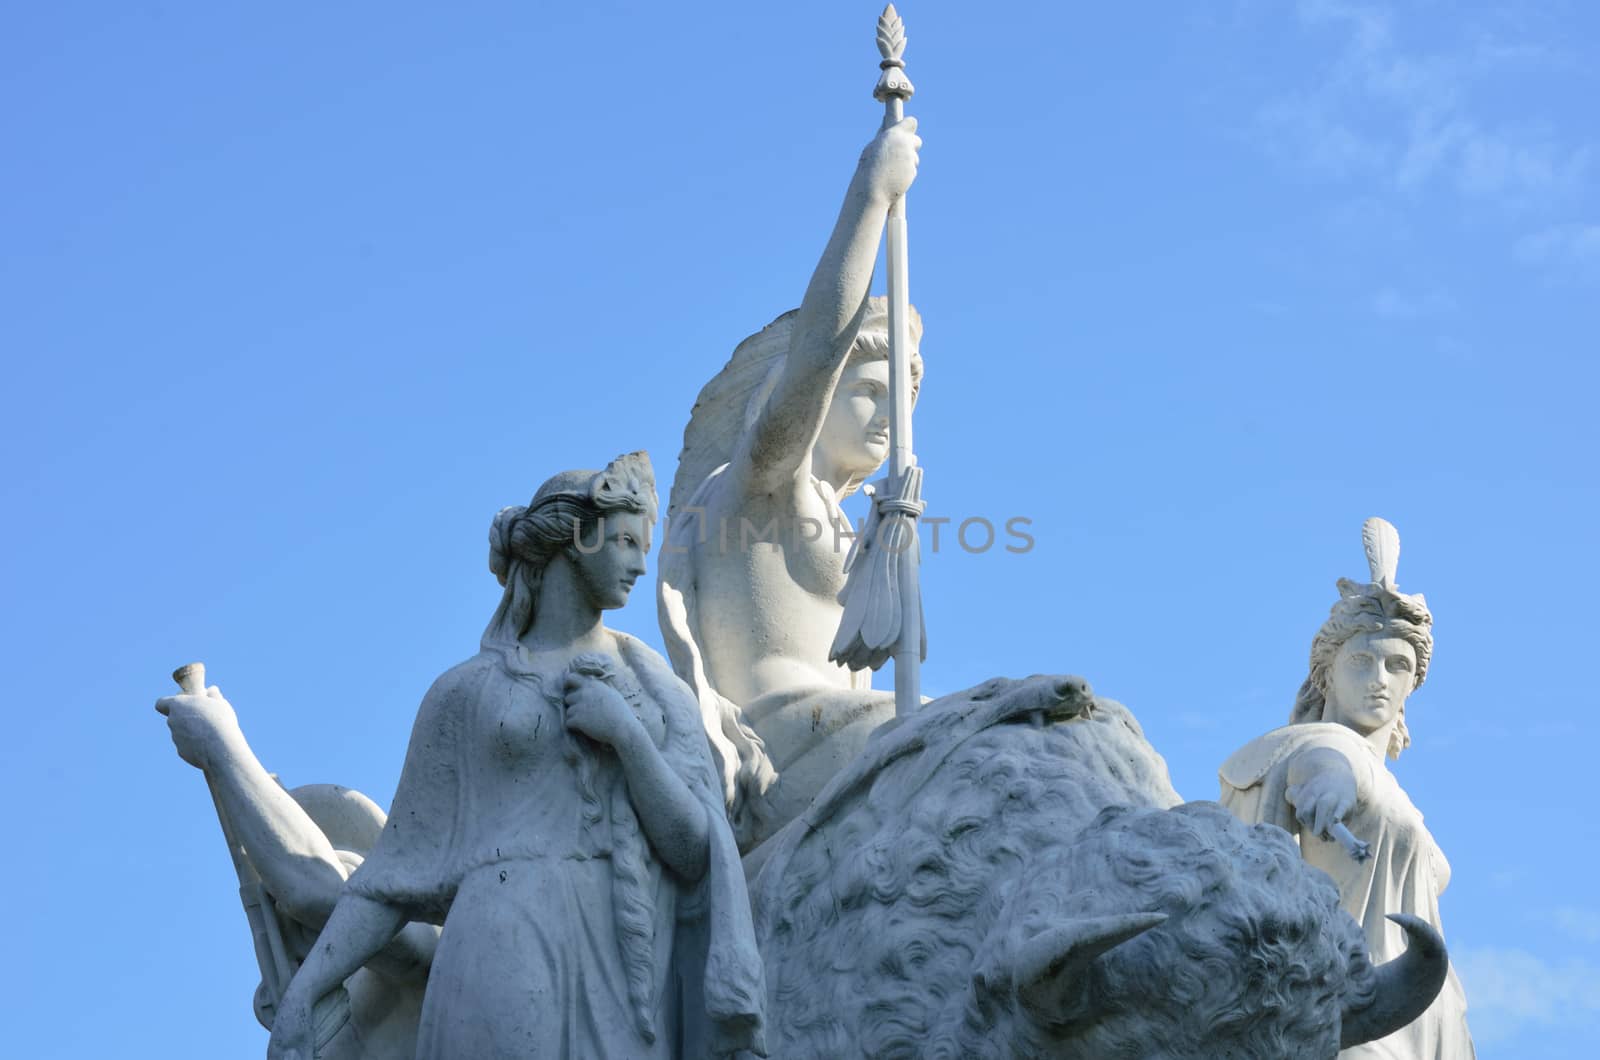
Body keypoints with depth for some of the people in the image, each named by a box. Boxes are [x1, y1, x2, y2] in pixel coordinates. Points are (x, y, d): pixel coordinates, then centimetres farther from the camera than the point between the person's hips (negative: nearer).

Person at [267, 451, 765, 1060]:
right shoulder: (465, 692, 13)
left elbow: (692, 850, 7)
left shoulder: (654, 689, 19)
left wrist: (626, 732, -6)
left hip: (635, 970, 3)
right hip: (508, 957, -3)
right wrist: (299, 992, 2)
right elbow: (400, 866, 12)